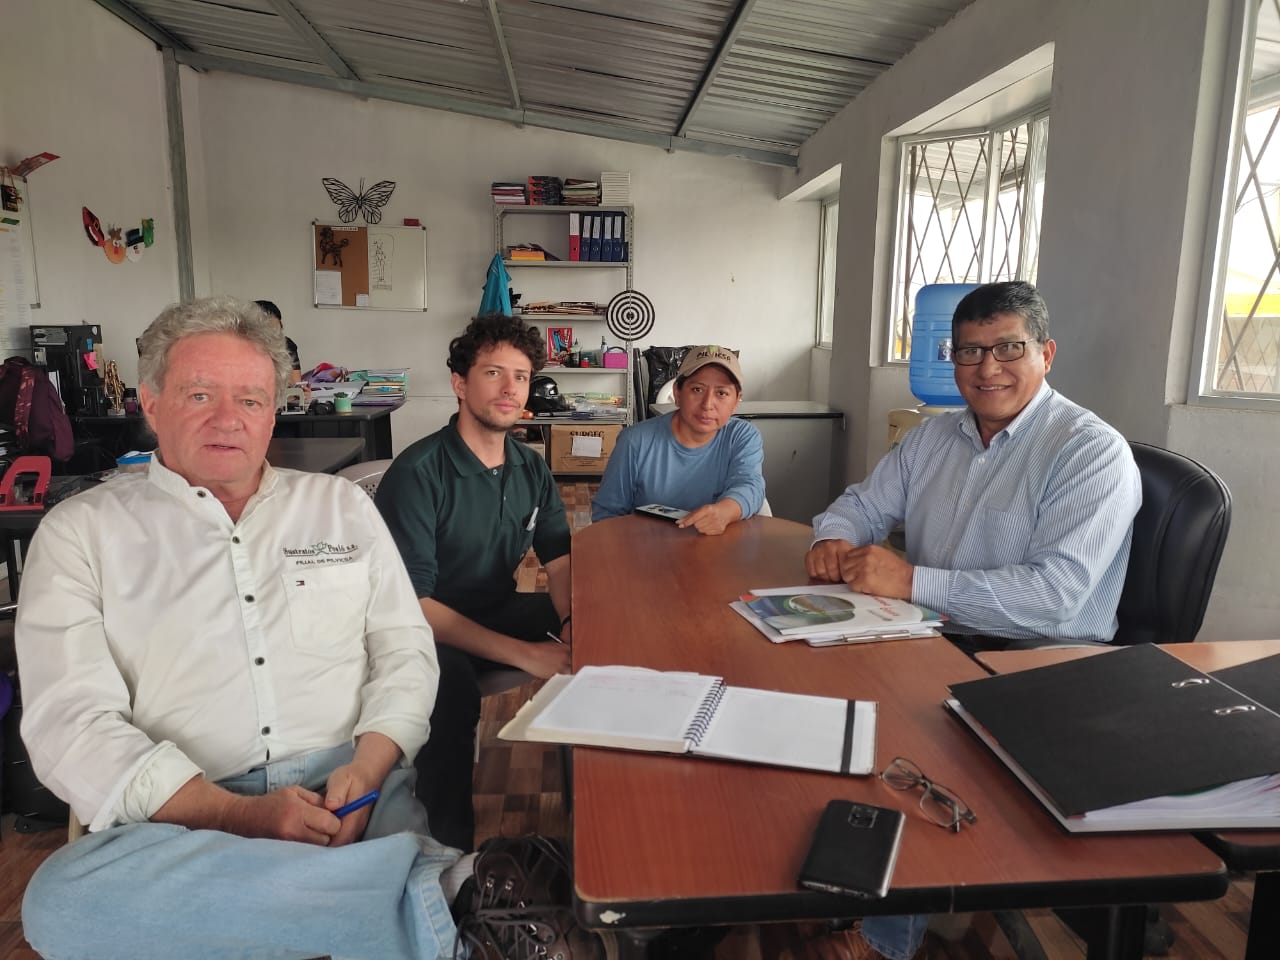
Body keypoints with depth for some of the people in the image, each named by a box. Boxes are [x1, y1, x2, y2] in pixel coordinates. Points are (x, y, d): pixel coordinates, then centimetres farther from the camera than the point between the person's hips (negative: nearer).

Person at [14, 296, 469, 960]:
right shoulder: (82, 531, 8)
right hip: (181, 821, 3)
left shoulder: (342, 504, 14)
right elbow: (71, 722, -3)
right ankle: (426, 885, -30)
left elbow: (405, 649, 9)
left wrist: (367, 766, -11)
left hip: (349, 790, -2)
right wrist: (239, 814, -16)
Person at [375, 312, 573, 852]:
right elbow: (410, 602, -23)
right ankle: (454, 845, -17)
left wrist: (574, 622, -20)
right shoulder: (417, 473, -19)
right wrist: (521, 653, -30)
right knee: (449, 681, -39)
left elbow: (559, 561, 4)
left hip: (500, 613, 7)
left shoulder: (531, 468, 2)